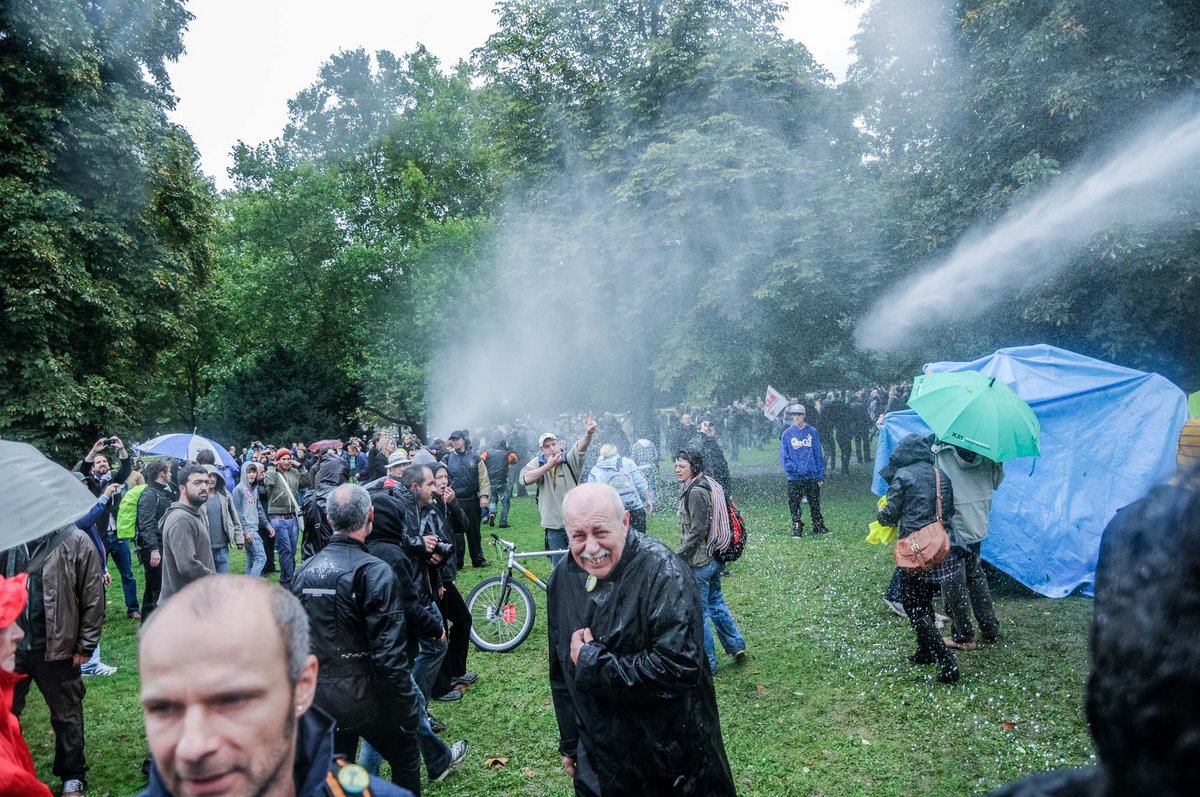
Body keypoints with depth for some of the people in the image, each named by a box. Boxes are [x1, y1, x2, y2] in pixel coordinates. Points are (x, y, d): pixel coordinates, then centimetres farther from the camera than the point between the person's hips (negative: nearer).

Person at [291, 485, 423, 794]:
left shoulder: (305, 570, 1)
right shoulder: (374, 571, -20)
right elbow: (389, 653, -22)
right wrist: (409, 710, -13)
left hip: (319, 697, 6)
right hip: (365, 698, -6)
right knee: (405, 757, 17)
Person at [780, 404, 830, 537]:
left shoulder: (812, 432, 3)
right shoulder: (787, 433, 1)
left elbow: (818, 454, 5)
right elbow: (784, 456, -1)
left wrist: (821, 474, 1)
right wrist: (793, 468, -15)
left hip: (812, 476, 1)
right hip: (794, 477, -1)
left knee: (815, 503, 10)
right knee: (794, 505, 4)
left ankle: (819, 526, 22)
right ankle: (797, 528, 14)